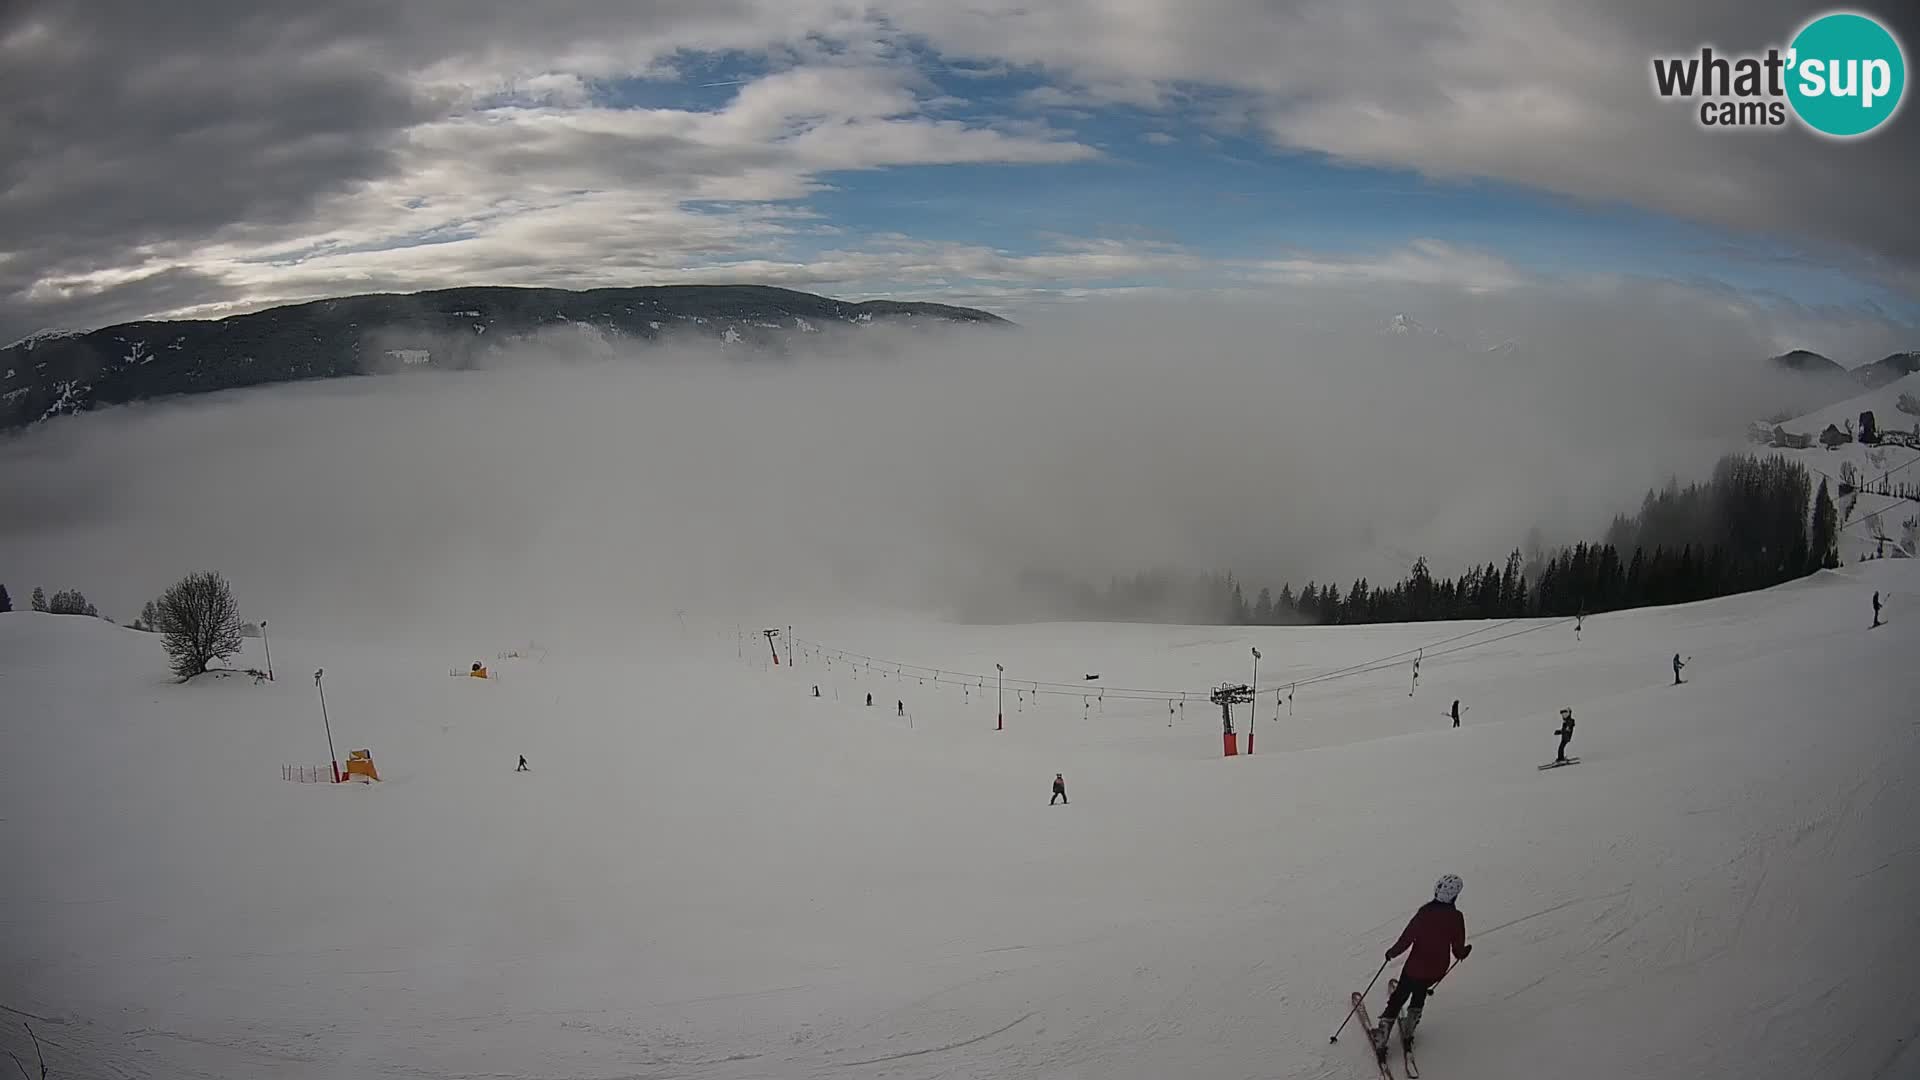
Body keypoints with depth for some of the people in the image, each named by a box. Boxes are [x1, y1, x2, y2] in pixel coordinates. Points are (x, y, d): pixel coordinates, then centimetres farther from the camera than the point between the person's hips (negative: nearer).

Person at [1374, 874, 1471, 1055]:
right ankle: (1408, 1031, 34)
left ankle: (1381, 1040, 17)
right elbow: (1458, 950, -8)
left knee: (1399, 997, 15)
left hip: (1415, 967, -2)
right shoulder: (1456, 918, -16)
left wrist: (1392, 952, 1)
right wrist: (1464, 952, 16)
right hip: (1437, 971, 2)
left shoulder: (1425, 913, -20)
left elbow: (1406, 939, -17)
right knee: (1420, 992, 31)